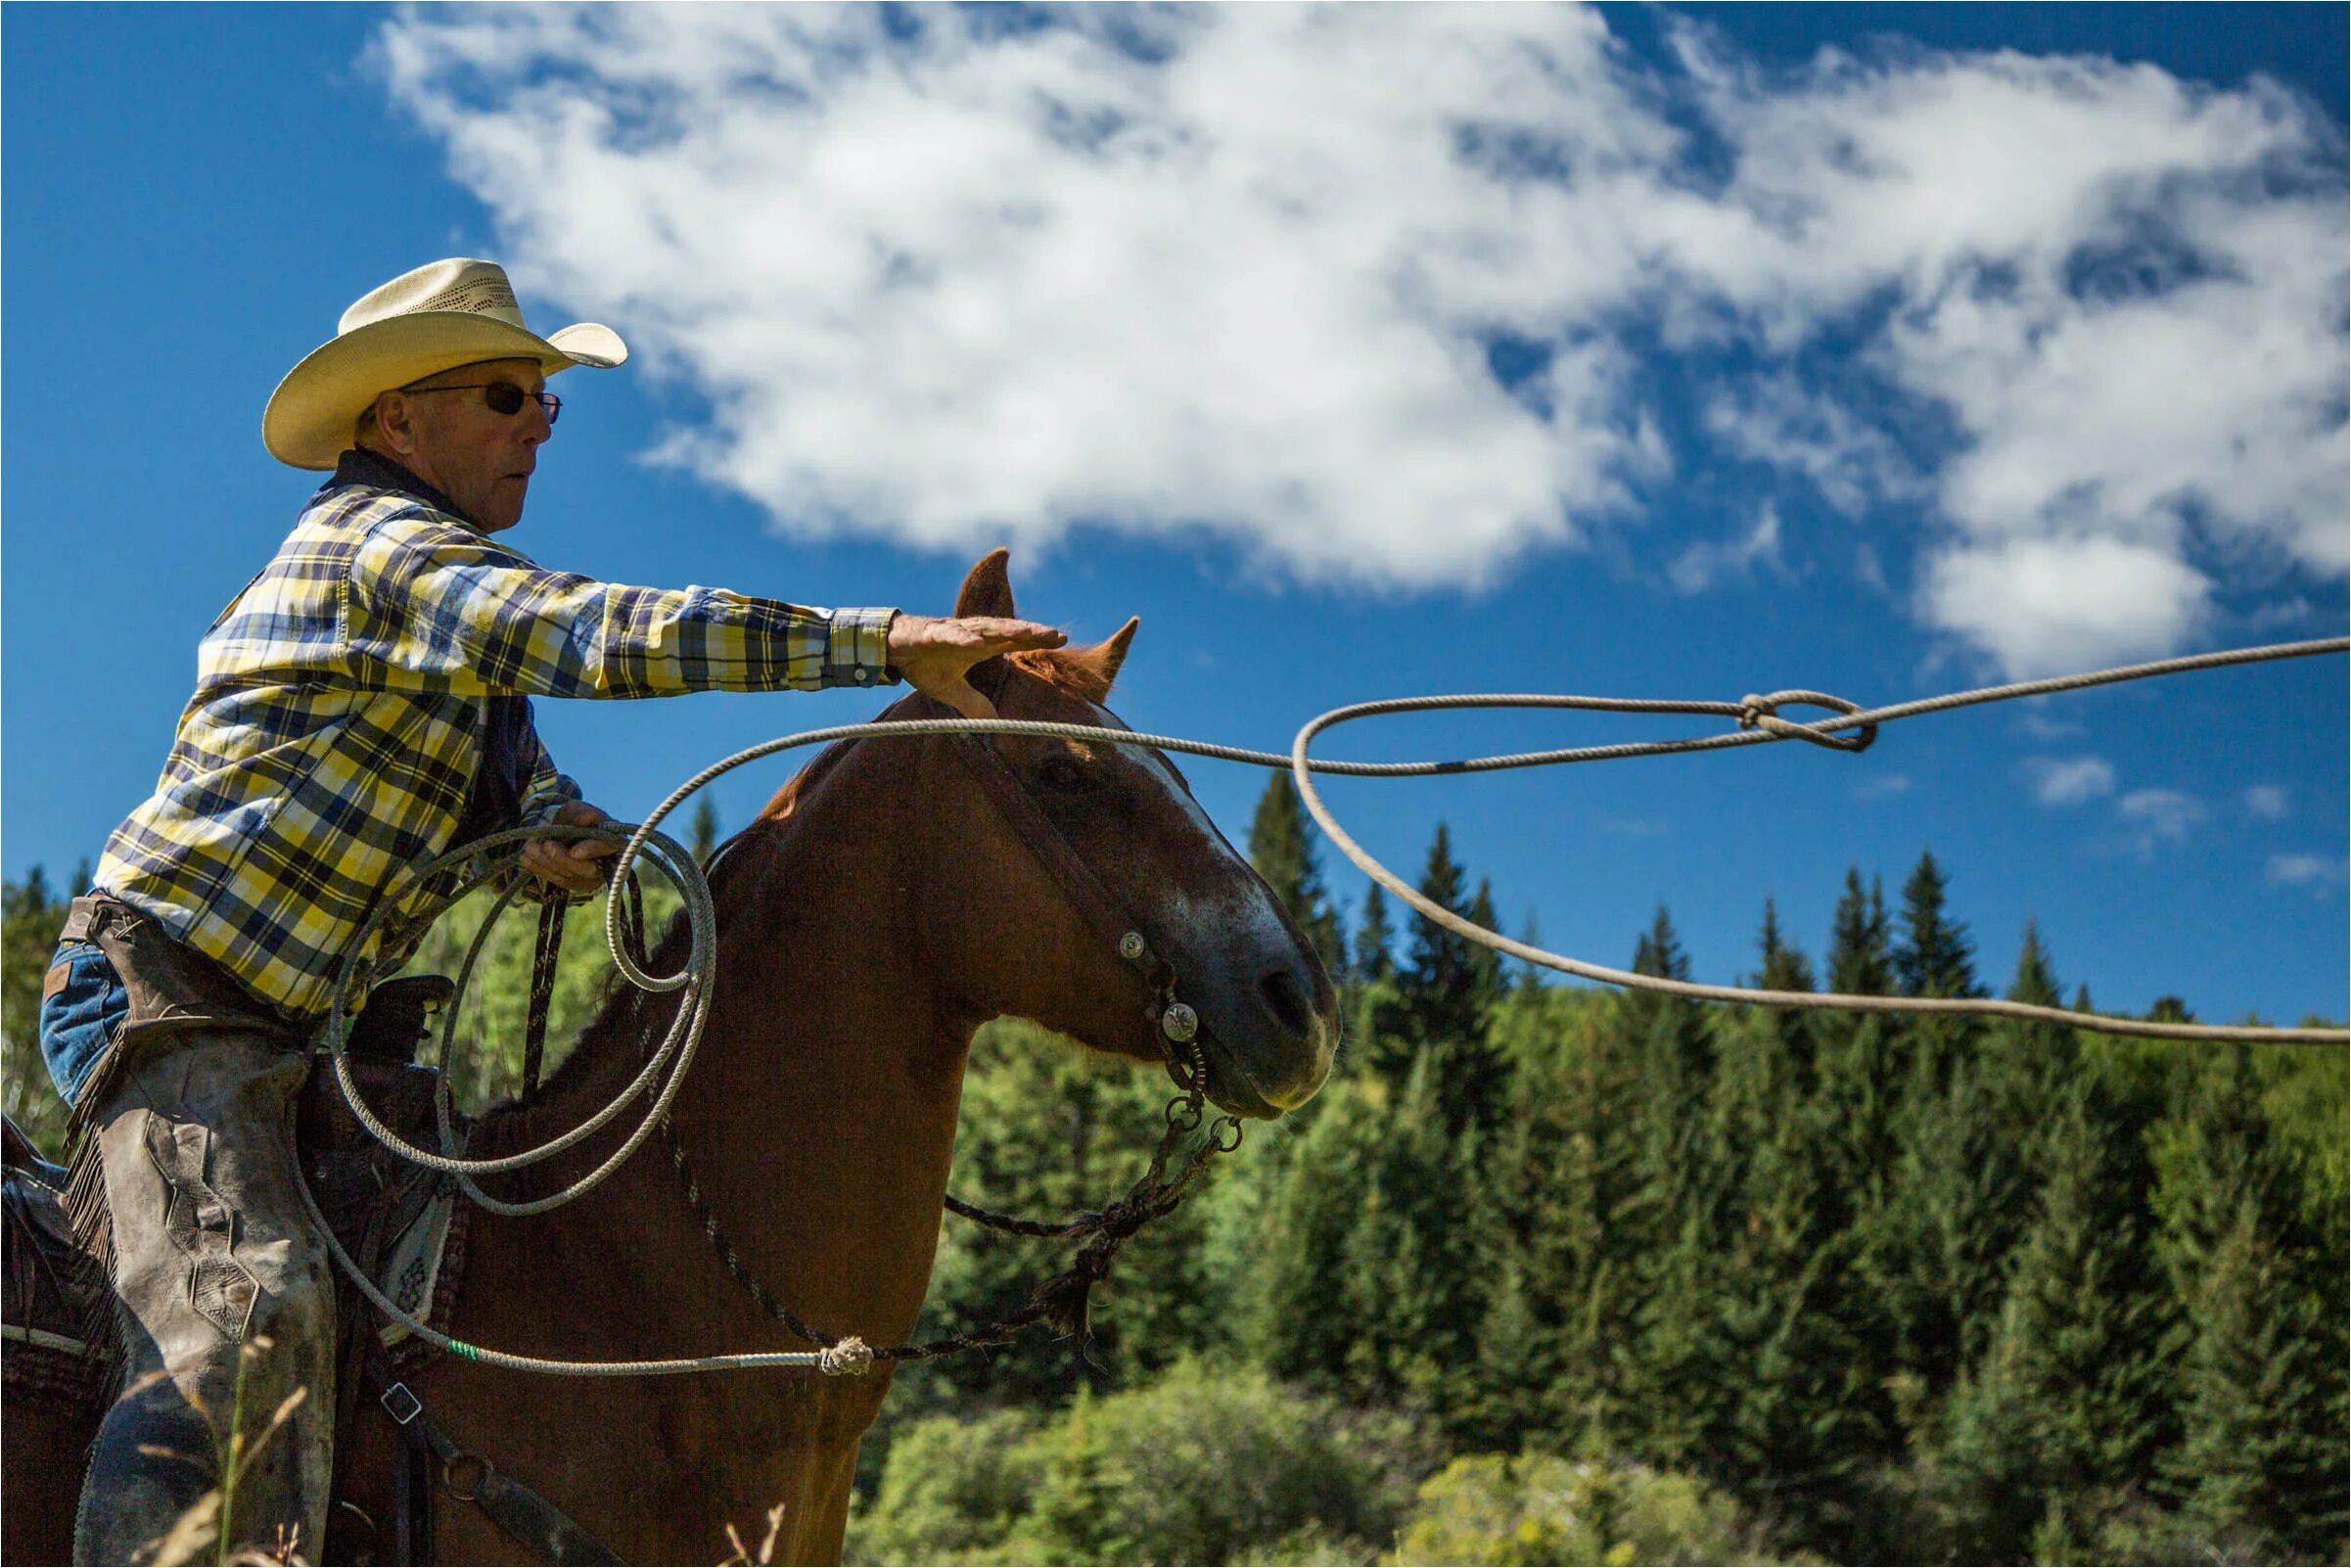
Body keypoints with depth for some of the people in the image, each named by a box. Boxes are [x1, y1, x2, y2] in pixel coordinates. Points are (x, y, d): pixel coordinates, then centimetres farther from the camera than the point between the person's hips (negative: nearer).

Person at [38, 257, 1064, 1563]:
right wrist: (886, 643, -29)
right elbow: (607, 632, -26)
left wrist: (561, 839, -13)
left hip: (283, 1025, 10)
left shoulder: (465, 619, 20)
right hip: (164, 997, -10)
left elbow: (519, 783, 13)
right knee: (247, 1319, -28)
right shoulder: (381, 543, -12)